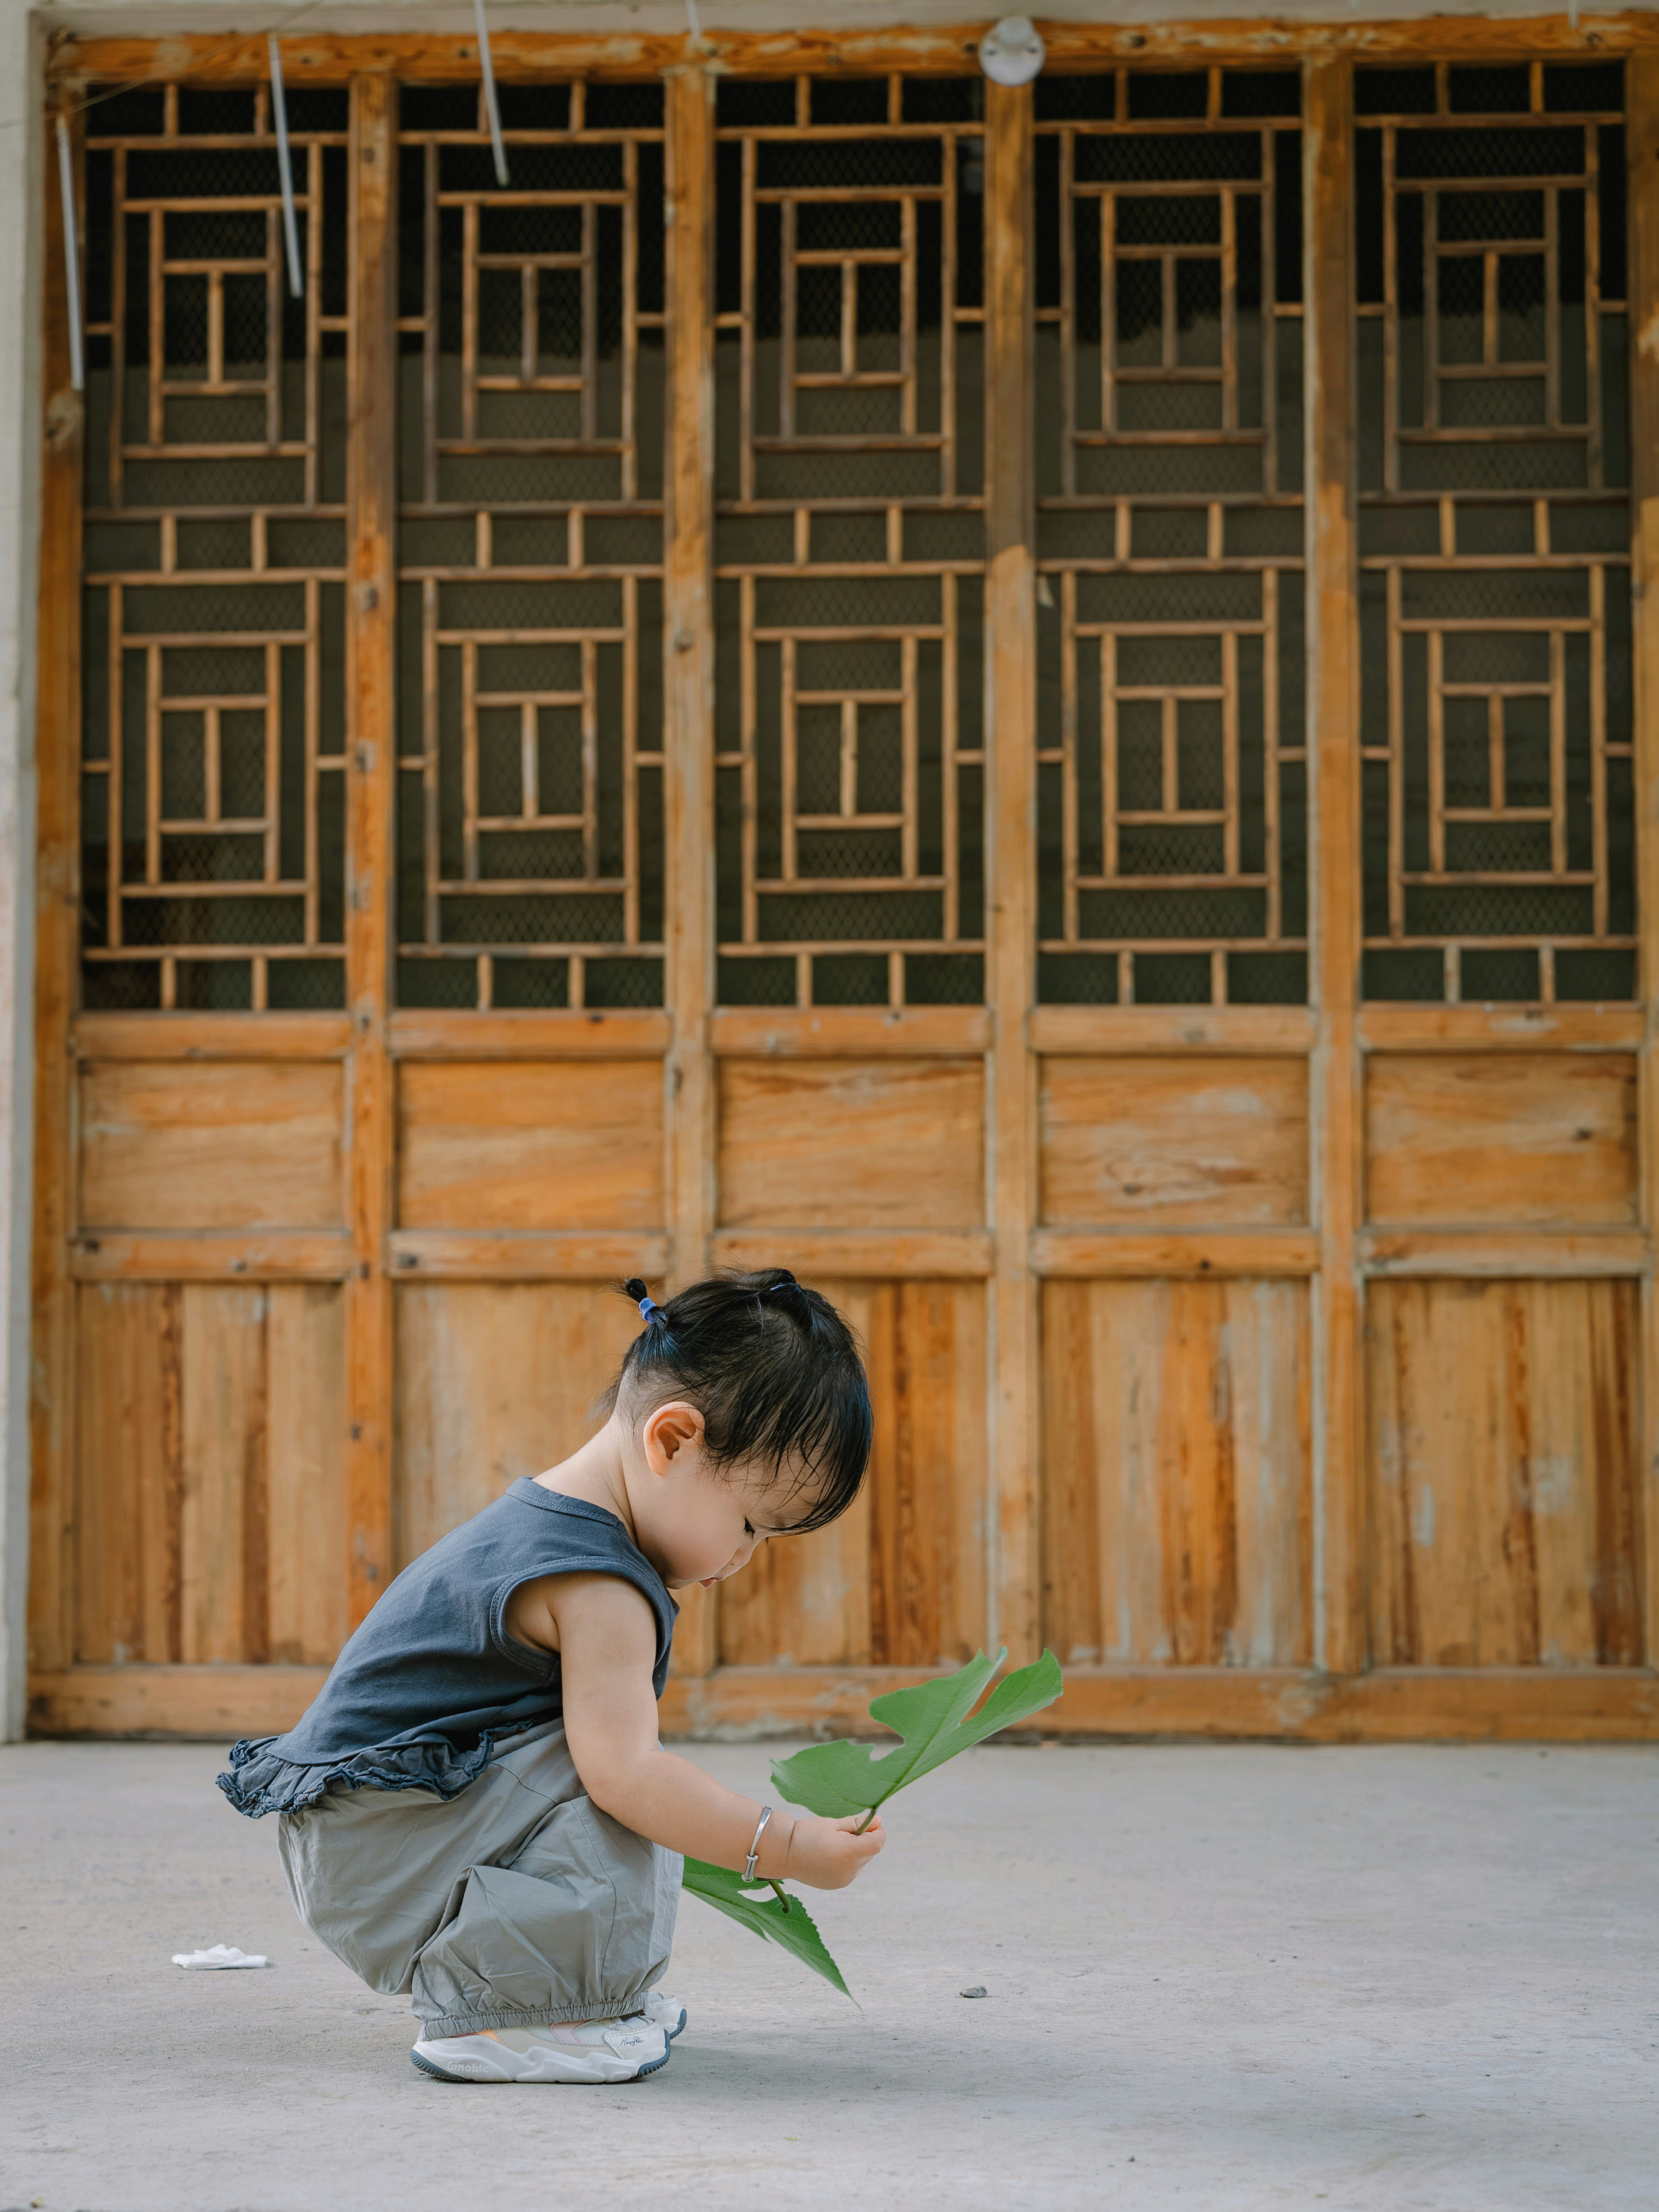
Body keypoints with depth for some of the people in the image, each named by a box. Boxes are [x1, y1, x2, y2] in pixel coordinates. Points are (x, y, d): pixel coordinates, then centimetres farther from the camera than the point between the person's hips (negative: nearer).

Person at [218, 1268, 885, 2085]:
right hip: (379, 1848, -11)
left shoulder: (546, 1520, 13)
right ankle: (496, 2011, -15)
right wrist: (781, 1847, -21)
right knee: (621, 1792, -21)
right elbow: (625, 1772, -27)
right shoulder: (598, 1589, -20)